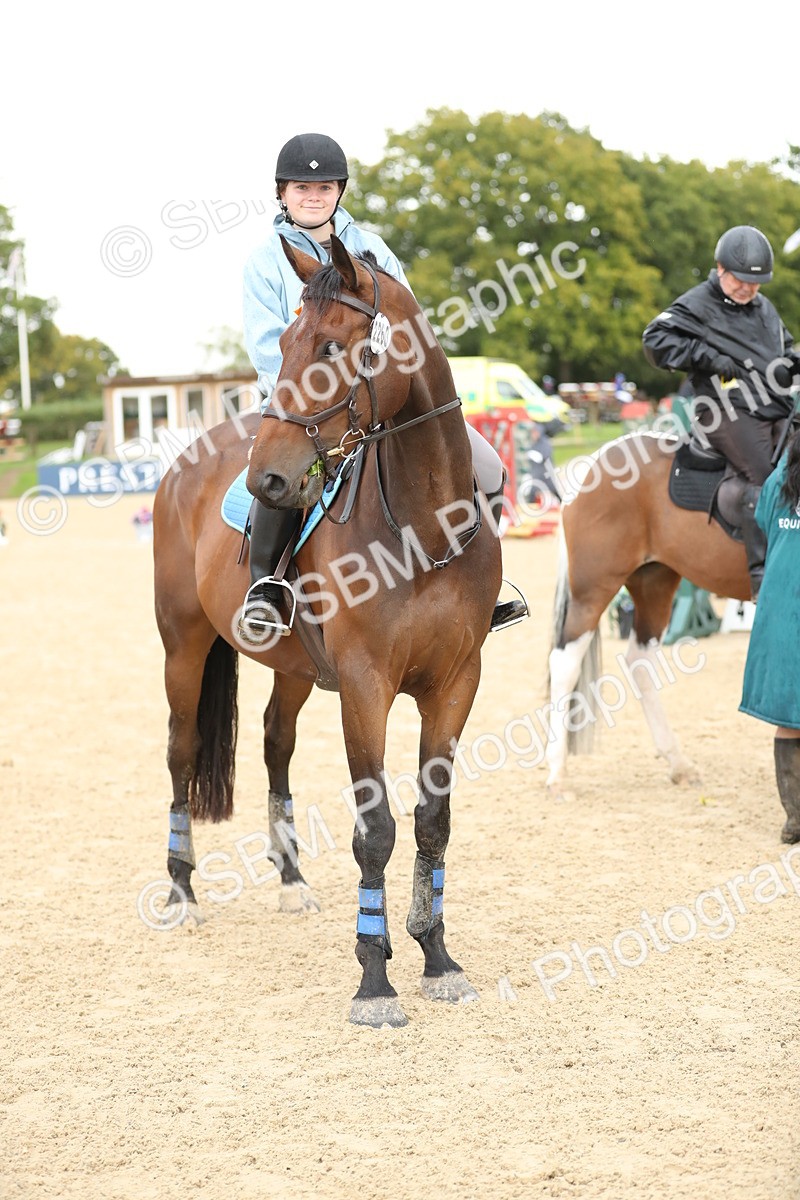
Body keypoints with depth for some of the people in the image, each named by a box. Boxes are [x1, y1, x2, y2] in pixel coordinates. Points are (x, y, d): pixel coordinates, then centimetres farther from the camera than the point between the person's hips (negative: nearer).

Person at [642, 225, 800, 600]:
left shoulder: (765, 309, 25)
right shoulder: (697, 305, 3)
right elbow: (655, 340, -7)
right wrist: (708, 357, -14)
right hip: (729, 411, -8)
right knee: (765, 477, -27)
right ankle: (764, 575, -32)